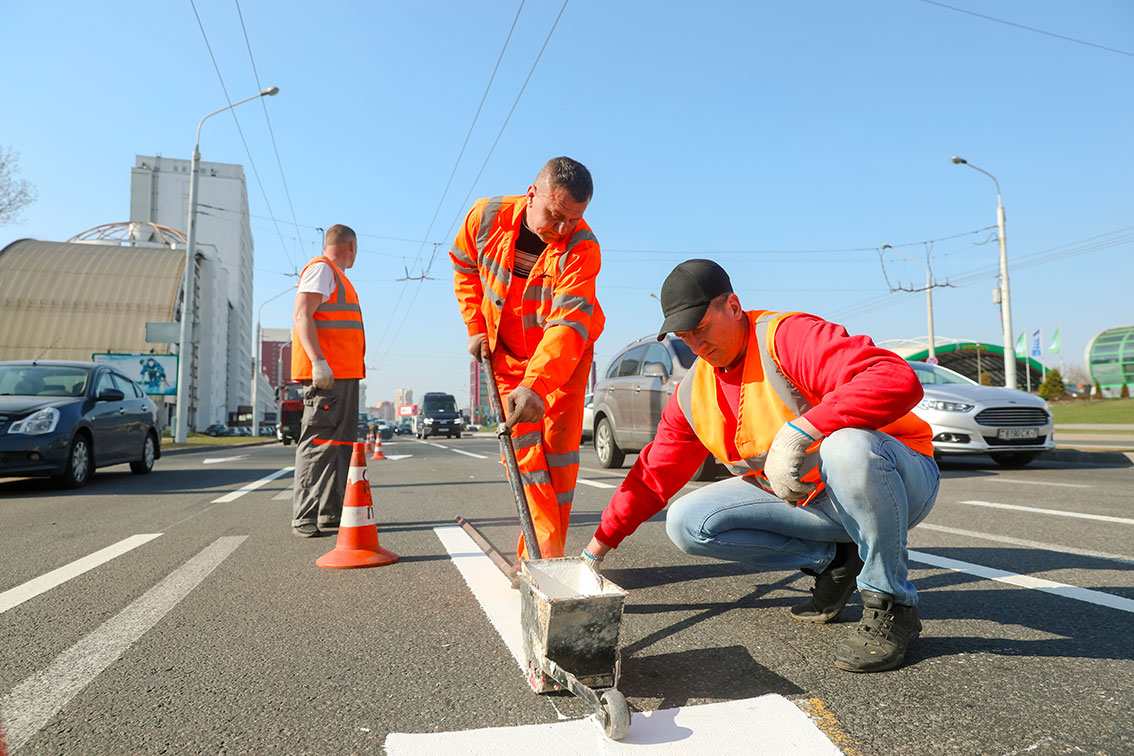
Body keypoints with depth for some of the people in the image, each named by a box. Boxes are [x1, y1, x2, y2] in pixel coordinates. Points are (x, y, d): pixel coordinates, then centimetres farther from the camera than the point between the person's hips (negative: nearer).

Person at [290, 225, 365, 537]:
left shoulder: (336, 276, 26)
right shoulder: (321, 269, -2)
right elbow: (302, 316, -14)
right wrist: (318, 361, -24)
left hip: (344, 374, 10)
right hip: (327, 373, -10)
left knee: (341, 444, 10)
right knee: (318, 443, -10)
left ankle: (331, 513, 14)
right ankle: (304, 517, -7)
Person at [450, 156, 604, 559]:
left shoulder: (582, 246, -28)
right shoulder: (487, 216, -18)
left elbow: (568, 323, -38)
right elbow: (464, 269, 3)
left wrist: (536, 385, -51)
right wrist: (476, 327, -3)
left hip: (565, 355, -2)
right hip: (506, 352, 2)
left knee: (559, 446, -4)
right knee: (524, 444, -6)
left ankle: (540, 554, 6)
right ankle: (547, 549, -5)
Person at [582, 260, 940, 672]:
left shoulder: (788, 337, -21)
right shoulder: (692, 393, 1)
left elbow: (898, 379, -36)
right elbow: (653, 475, 7)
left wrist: (797, 433, -42)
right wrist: (597, 547, 6)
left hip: (899, 480, -6)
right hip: (805, 499, 6)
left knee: (848, 447, -41)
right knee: (686, 523, -9)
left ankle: (891, 606, -16)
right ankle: (831, 561, 4)